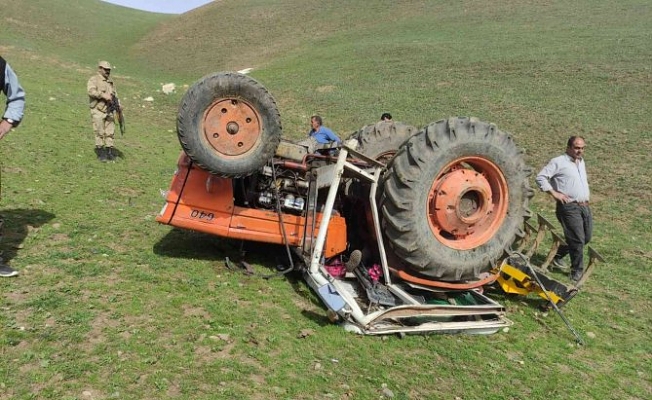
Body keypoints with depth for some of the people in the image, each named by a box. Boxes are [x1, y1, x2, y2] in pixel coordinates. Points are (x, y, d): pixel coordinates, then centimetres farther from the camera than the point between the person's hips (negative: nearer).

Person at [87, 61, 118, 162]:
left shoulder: (110, 82, 18)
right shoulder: (94, 79, -3)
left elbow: (115, 96, 20)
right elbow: (91, 91, -21)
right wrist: (103, 95, -29)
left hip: (109, 111, 6)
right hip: (98, 111, -6)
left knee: (110, 133, 4)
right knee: (100, 133, -3)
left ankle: (110, 153, 9)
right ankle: (100, 153, 5)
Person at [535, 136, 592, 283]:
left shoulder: (581, 162, 19)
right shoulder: (559, 162, -7)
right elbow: (540, 178, -12)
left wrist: (587, 195, 20)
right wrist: (554, 193, -16)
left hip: (585, 206, 8)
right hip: (569, 206, -8)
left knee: (586, 237, 12)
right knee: (578, 239, -8)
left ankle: (558, 255, 29)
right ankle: (577, 271, 6)